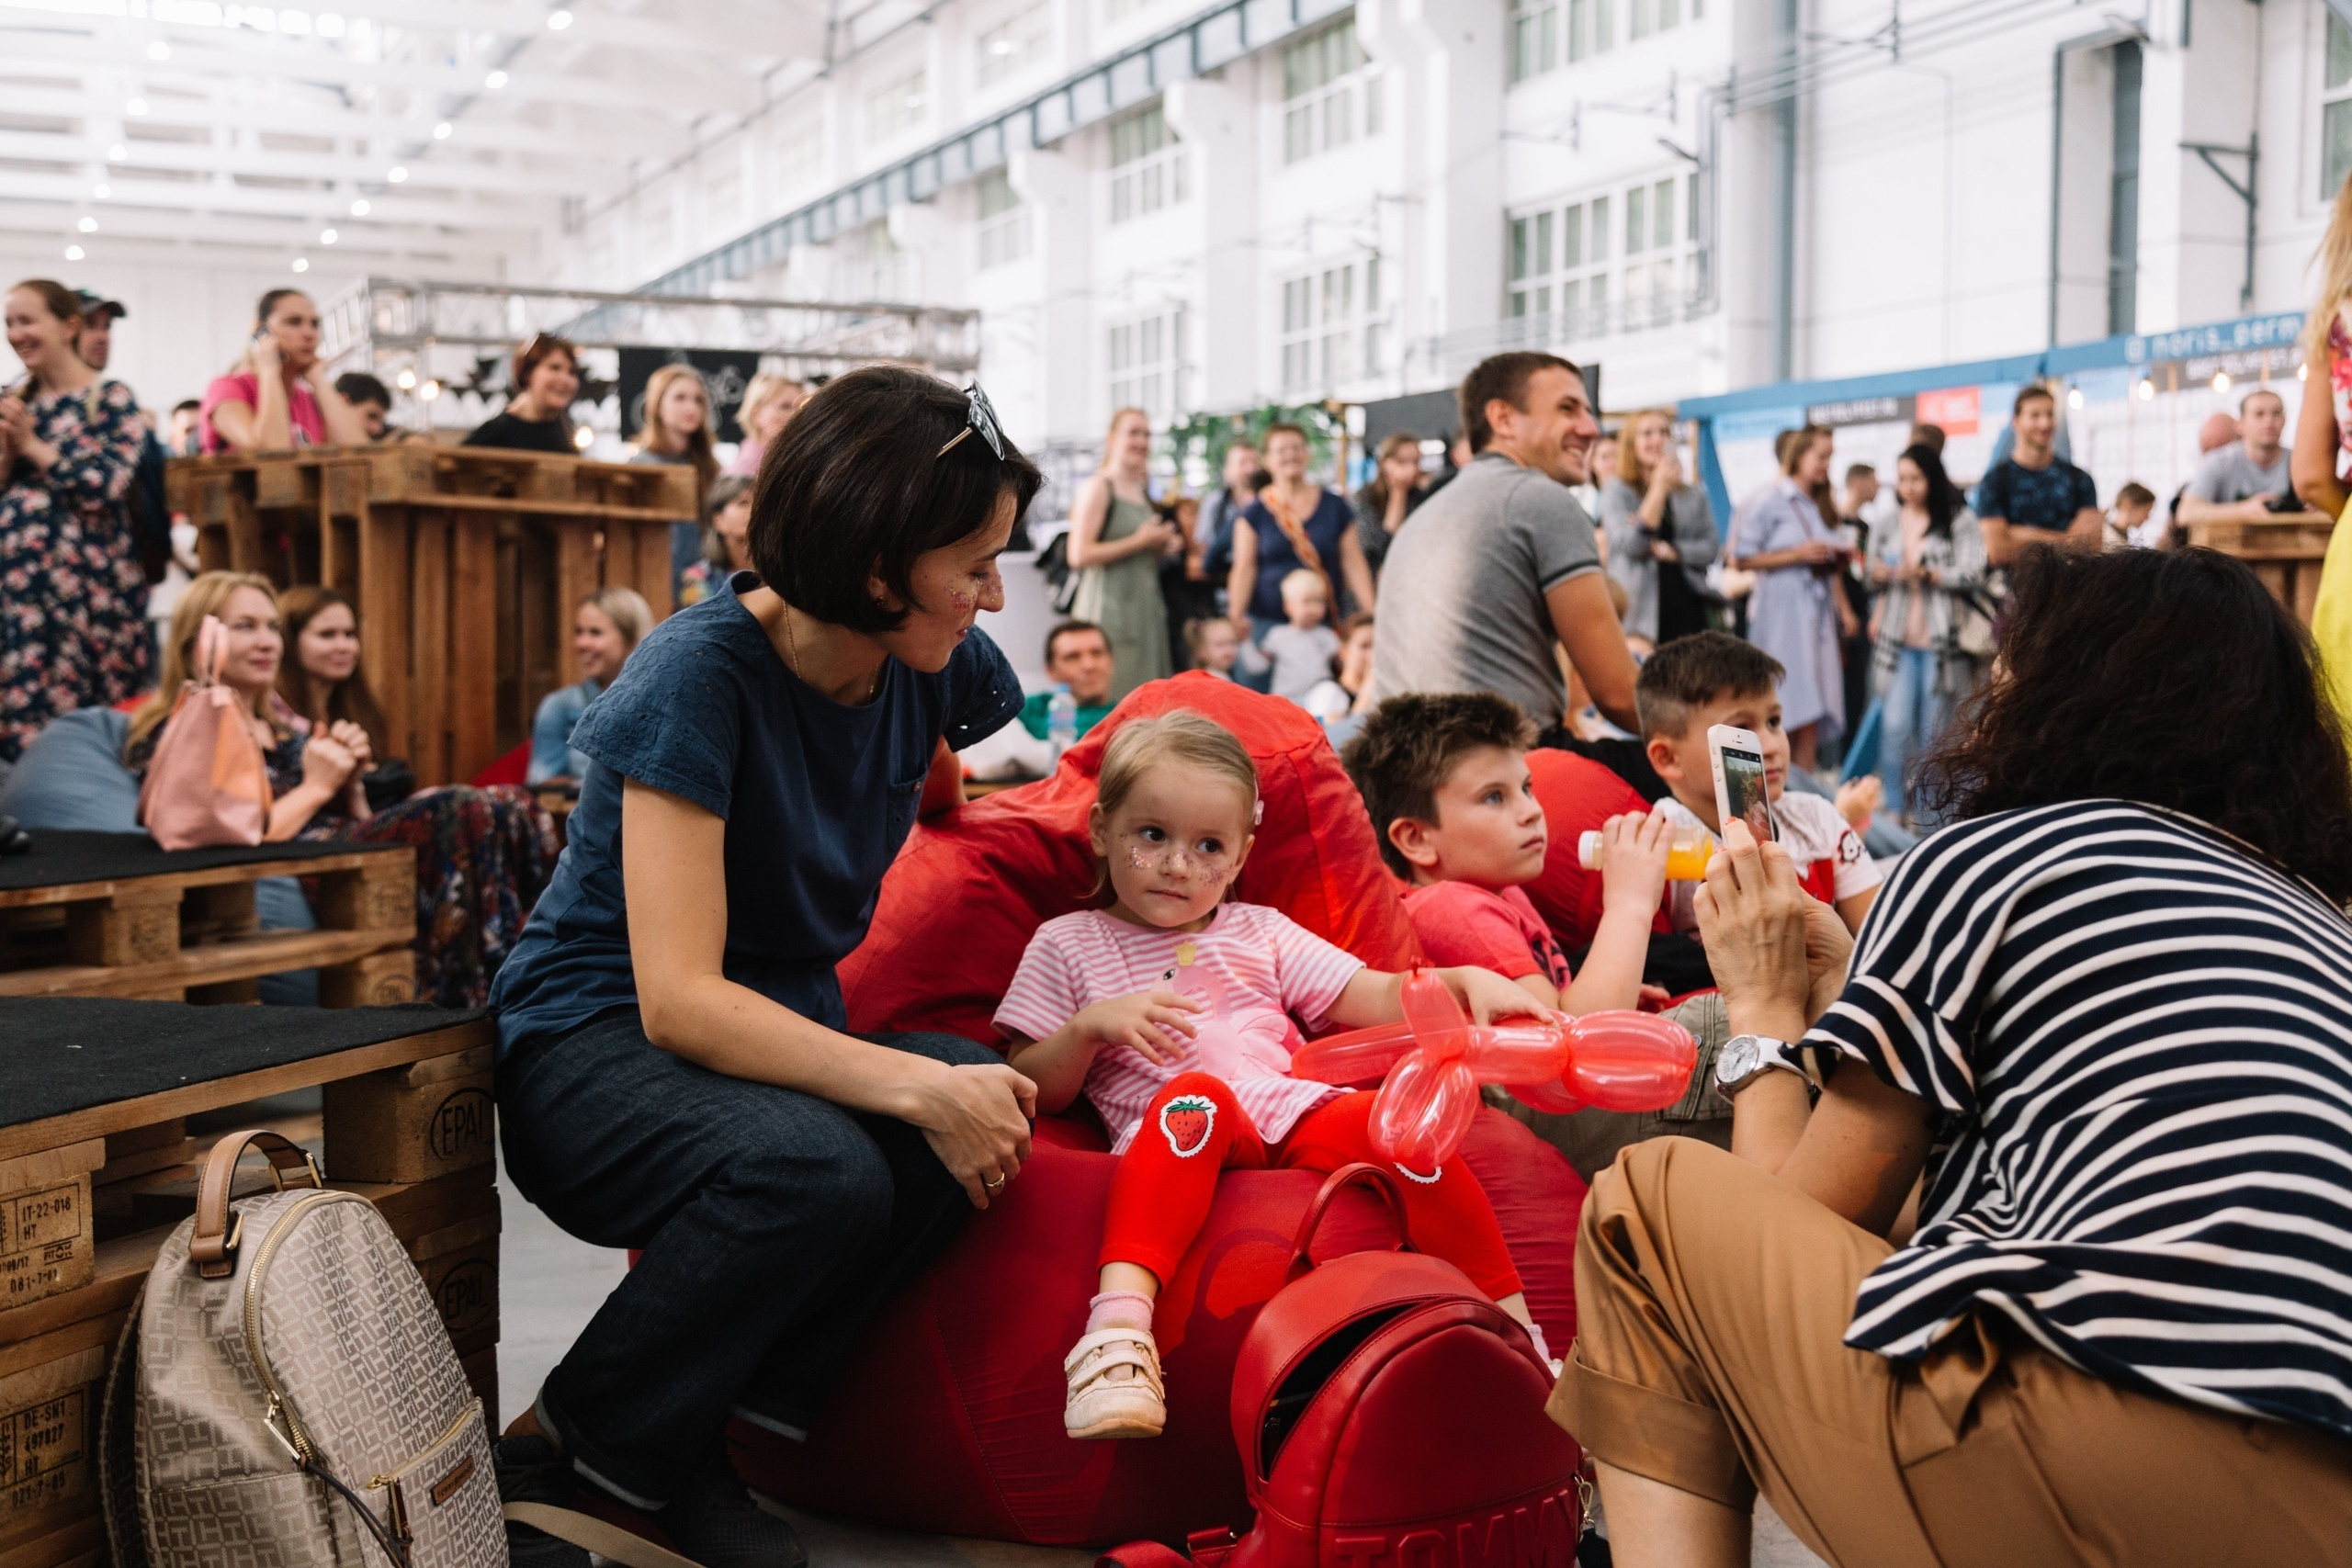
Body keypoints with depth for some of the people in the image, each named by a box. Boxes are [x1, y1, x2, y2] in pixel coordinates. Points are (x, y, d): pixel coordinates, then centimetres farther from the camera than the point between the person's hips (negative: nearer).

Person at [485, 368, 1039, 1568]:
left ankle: (687, 1445, -9)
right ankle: (550, 1459, -10)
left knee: (985, 1100, -25)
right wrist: (915, 1087, -36)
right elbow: (678, 998, -29)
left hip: (783, 1029, 6)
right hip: (598, 1047, -6)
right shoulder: (704, 673, -23)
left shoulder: (942, 666, -4)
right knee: (819, 1172, -37)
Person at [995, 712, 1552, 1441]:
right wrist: (1092, 1026, -6)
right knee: (1194, 1095, -39)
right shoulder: (1067, 945, 19)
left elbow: (1374, 1000, 19)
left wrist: (1464, 981, 1)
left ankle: (1514, 1329, -21)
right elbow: (1031, 1093, 12)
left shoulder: (1259, 933, 28)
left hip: (1298, 1113, 3)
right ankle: (1120, 1324, -54)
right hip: (1185, 1127, -3)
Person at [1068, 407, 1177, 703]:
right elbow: (1079, 555, -18)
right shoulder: (1097, 488, -7)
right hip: (1108, 609, -8)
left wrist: (1163, 548, 10)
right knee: (1108, 700, -11)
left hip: (1145, 609, 8)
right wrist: (1139, 541, -13)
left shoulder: (1142, 492, 18)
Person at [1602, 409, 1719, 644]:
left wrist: (1671, 551, -9)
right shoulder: (1617, 490, 3)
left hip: (1687, 606, 3)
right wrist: (1659, 488, -11)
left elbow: (1709, 549, 8)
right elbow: (1630, 545, -11)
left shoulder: (1693, 495, 14)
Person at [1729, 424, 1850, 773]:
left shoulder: (1822, 509, 18)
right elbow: (1740, 557, -10)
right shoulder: (1769, 503, -3)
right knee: (1788, 713, -10)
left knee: (1815, 710, 2)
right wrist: (1798, 554, -11)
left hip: (1819, 615, 7)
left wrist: (1843, 607, 13)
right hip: (1781, 613, -7)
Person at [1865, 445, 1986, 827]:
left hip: (1942, 638, -3)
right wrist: (1878, 576, 2)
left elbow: (1973, 575, -7)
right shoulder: (1889, 523, 13)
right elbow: (1875, 573, 24)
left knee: (1934, 727, 1)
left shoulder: (1959, 520, 0)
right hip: (1899, 638, 3)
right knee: (1895, 724, -8)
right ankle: (1894, 807, -2)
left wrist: (1927, 574, -18)